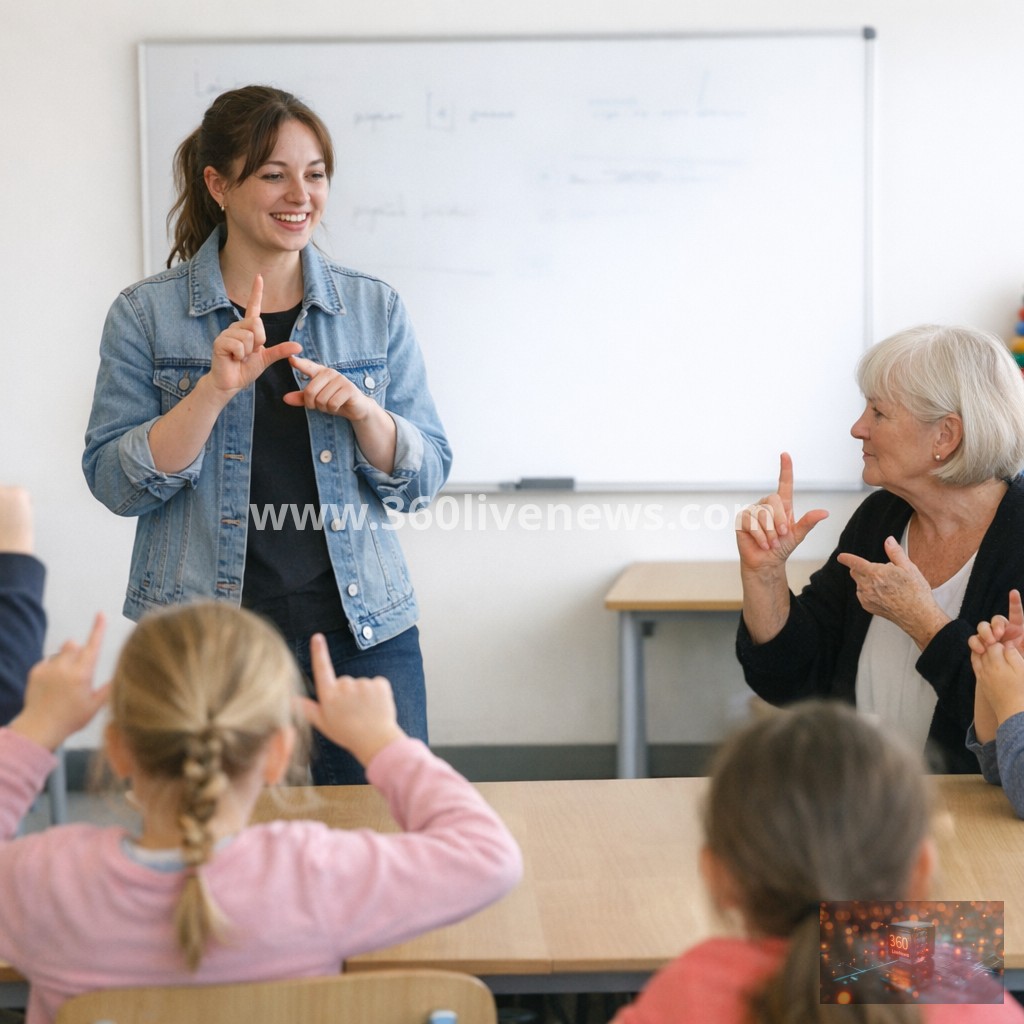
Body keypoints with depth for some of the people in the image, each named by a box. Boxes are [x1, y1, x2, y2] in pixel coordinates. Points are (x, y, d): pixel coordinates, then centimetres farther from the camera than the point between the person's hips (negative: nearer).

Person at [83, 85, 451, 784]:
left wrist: (362, 410, -13)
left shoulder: (375, 309, 6)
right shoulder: (146, 314, 0)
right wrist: (216, 389, -18)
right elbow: (116, 484, -6)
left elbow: (425, 480, 6)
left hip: (362, 628, 2)